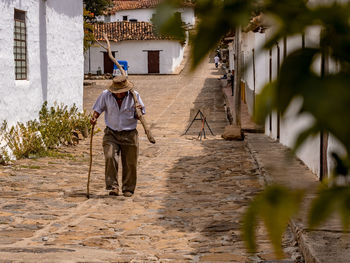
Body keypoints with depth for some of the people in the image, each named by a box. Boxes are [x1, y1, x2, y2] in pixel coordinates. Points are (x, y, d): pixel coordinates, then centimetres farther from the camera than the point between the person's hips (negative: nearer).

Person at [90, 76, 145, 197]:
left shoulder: (134, 96, -4)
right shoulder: (105, 95, -3)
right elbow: (98, 109, 9)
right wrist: (94, 117, -11)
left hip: (129, 134, 0)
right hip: (111, 134, 0)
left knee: (130, 163, 3)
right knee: (110, 157, -20)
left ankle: (128, 189, 18)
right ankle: (113, 187, -13)